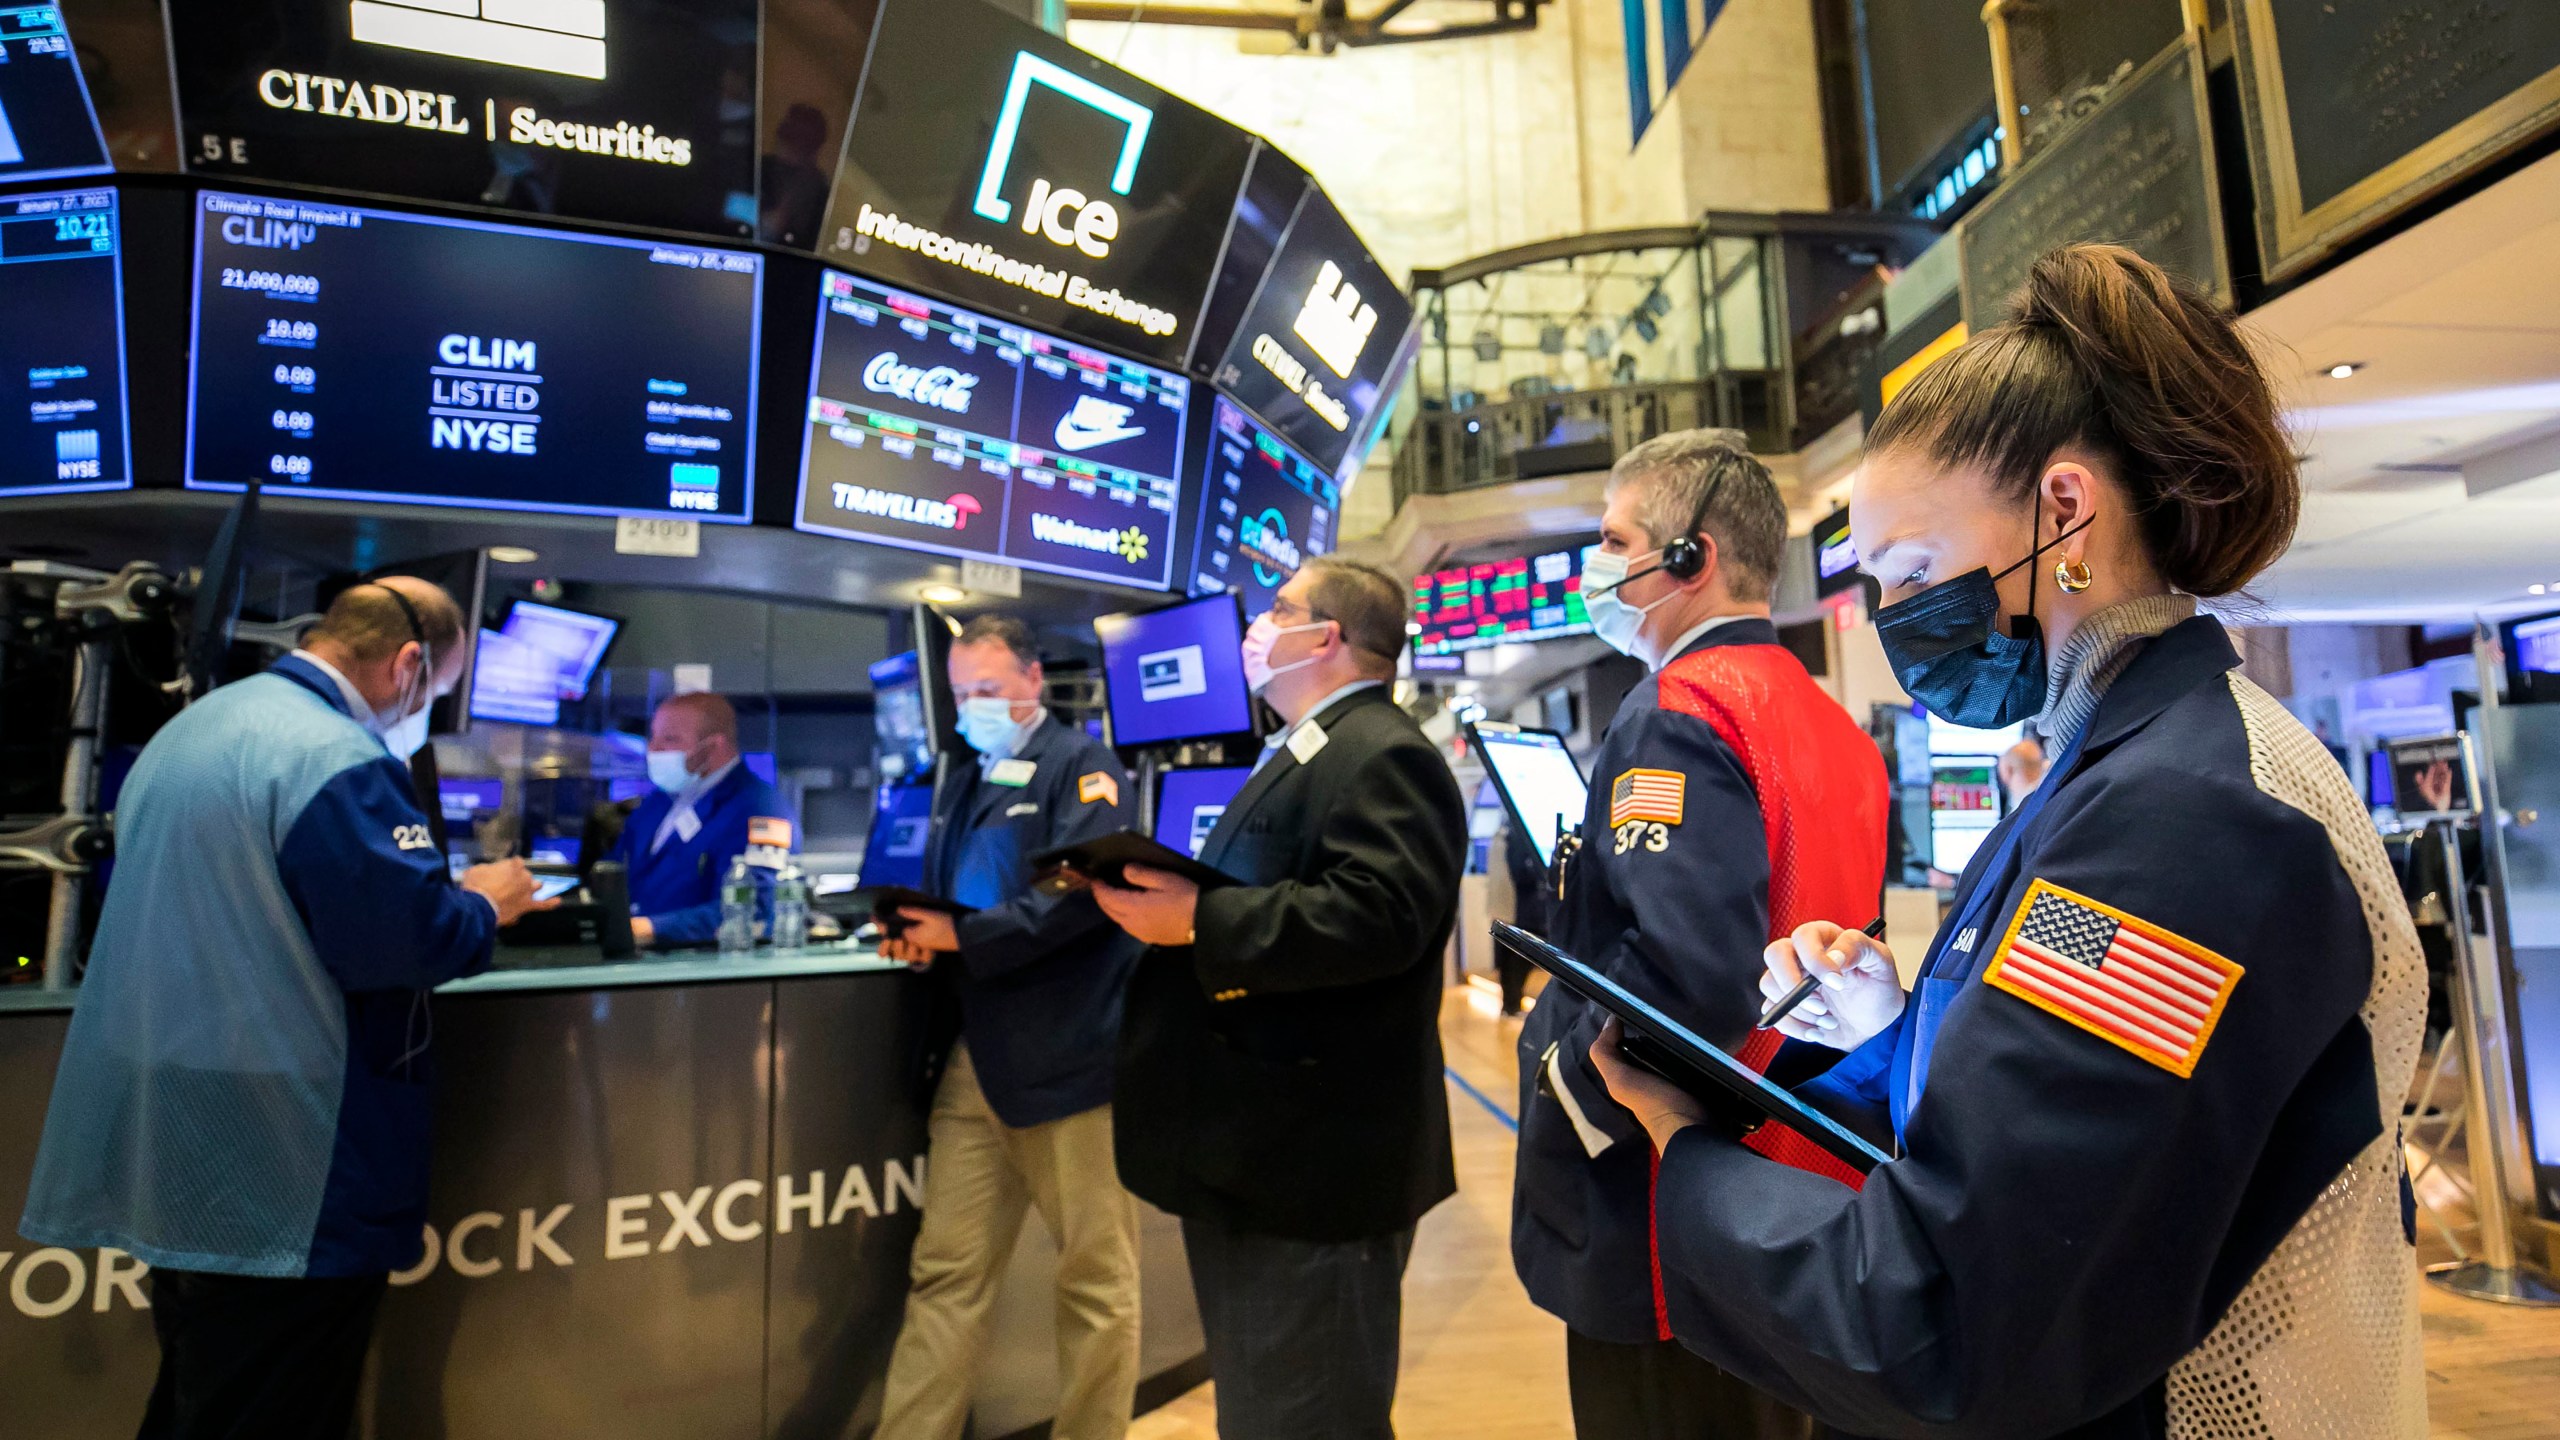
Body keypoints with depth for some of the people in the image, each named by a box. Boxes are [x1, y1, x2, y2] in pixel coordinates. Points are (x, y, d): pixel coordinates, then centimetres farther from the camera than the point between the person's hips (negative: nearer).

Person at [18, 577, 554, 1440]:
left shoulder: (188, 729, 12)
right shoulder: (338, 756, -21)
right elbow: (409, 940, -25)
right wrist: (485, 903, -5)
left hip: (175, 1152, 10)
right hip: (286, 1181, -10)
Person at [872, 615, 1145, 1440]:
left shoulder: (1081, 765, -5)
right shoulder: (962, 786, 18)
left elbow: (1086, 887, -19)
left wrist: (963, 936, -16)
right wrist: (920, 937, -1)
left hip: (1069, 1055, -6)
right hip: (977, 1059, 7)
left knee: (1095, 1278, 7)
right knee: (945, 1275, 12)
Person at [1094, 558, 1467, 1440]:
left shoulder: (1385, 755, -16)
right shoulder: (1298, 756, 19)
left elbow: (1371, 918, -30)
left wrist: (1197, 921, -28)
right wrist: (1163, 900, 4)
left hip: (1312, 1160, -11)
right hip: (1252, 1151, 11)